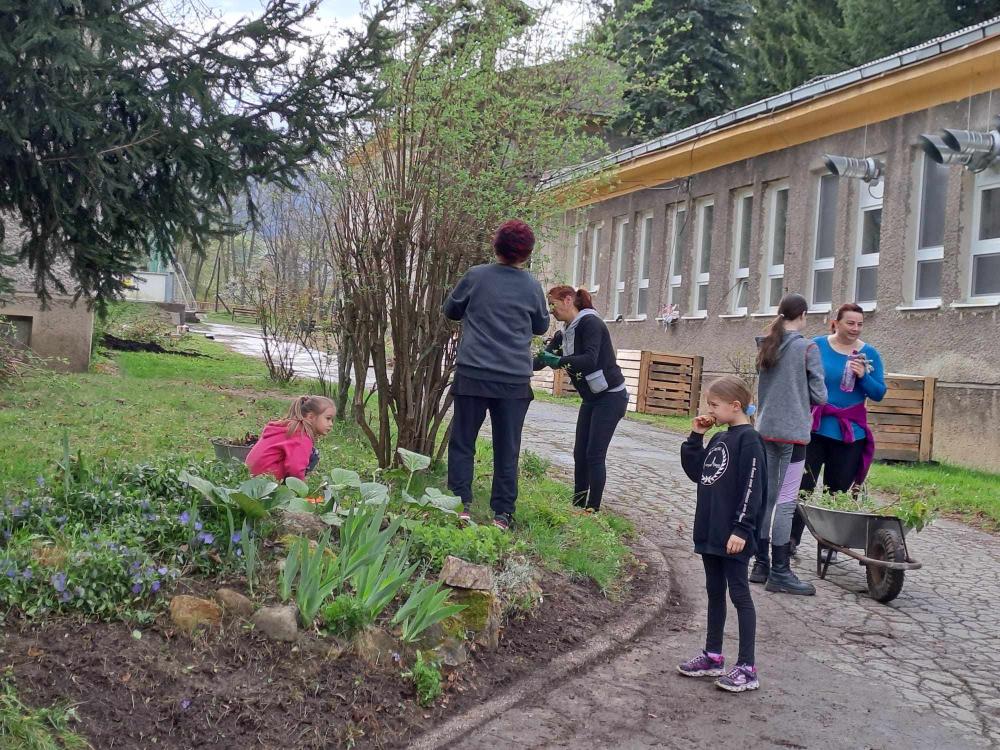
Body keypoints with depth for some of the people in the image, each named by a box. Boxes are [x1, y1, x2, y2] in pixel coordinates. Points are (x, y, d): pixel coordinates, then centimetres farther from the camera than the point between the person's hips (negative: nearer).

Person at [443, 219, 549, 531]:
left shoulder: (476, 276, -2)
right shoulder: (532, 287, 1)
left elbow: (450, 310, 12)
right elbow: (541, 326, 16)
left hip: (473, 375, -1)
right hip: (515, 379, 1)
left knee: (462, 443, 9)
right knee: (507, 449, 8)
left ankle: (461, 505, 5)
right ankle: (502, 514, 9)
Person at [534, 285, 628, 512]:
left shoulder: (590, 323, -17)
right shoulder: (564, 333, 7)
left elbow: (590, 359, -31)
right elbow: (542, 359, 5)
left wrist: (559, 361, -40)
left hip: (610, 397, -8)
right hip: (591, 398, 9)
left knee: (595, 455, -8)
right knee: (580, 453, 7)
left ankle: (592, 509, -2)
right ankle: (577, 504, 13)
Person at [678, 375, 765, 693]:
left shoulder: (748, 440, -13)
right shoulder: (718, 439, 13)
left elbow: (752, 488, -18)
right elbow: (696, 472, 17)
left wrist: (741, 529, -21)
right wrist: (696, 437, 9)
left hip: (733, 536, -9)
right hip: (710, 532, 9)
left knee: (739, 594, -3)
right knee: (715, 592, 15)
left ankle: (747, 668, 3)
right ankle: (713, 656, 26)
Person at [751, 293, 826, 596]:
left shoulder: (766, 347, 9)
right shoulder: (807, 348, -9)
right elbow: (819, 395, -7)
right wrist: (805, 400, 12)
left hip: (765, 429, 6)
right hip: (793, 432, -6)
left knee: (766, 497, 13)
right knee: (786, 501, -3)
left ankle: (761, 564, 19)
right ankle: (779, 573, 1)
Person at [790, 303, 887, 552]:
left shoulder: (869, 353, 1)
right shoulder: (817, 346, -1)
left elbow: (879, 394, 1)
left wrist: (864, 377, -17)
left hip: (849, 433, 1)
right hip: (815, 428, -1)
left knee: (838, 491, 7)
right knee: (803, 485, -3)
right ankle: (792, 538, 5)